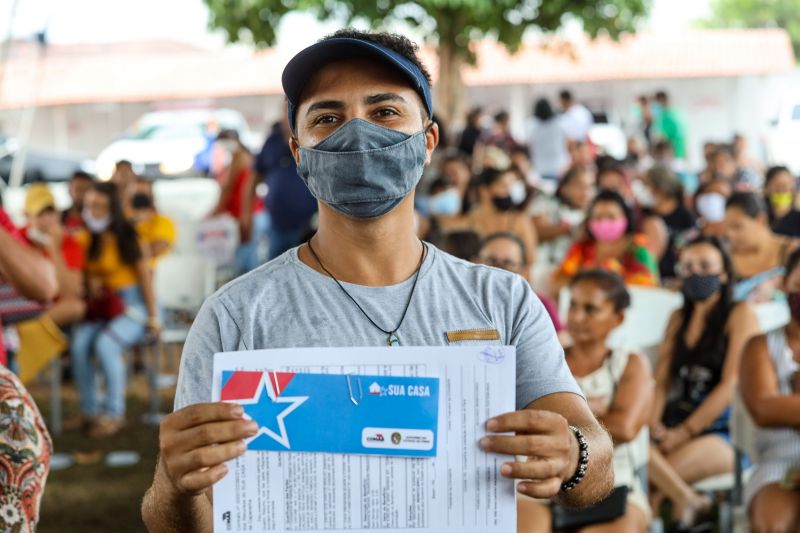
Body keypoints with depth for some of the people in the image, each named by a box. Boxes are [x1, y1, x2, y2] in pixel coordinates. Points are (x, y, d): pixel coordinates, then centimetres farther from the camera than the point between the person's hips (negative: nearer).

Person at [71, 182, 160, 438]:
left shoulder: (126, 236, -6)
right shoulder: (84, 239, 6)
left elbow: (144, 274, -4)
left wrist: (153, 316, -5)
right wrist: (90, 282, -5)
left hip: (131, 304, -4)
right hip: (99, 306, 4)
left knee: (105, 344, -31)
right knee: (79, 343, -25)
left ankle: (114, 412, -19)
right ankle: (90, 410, -16)